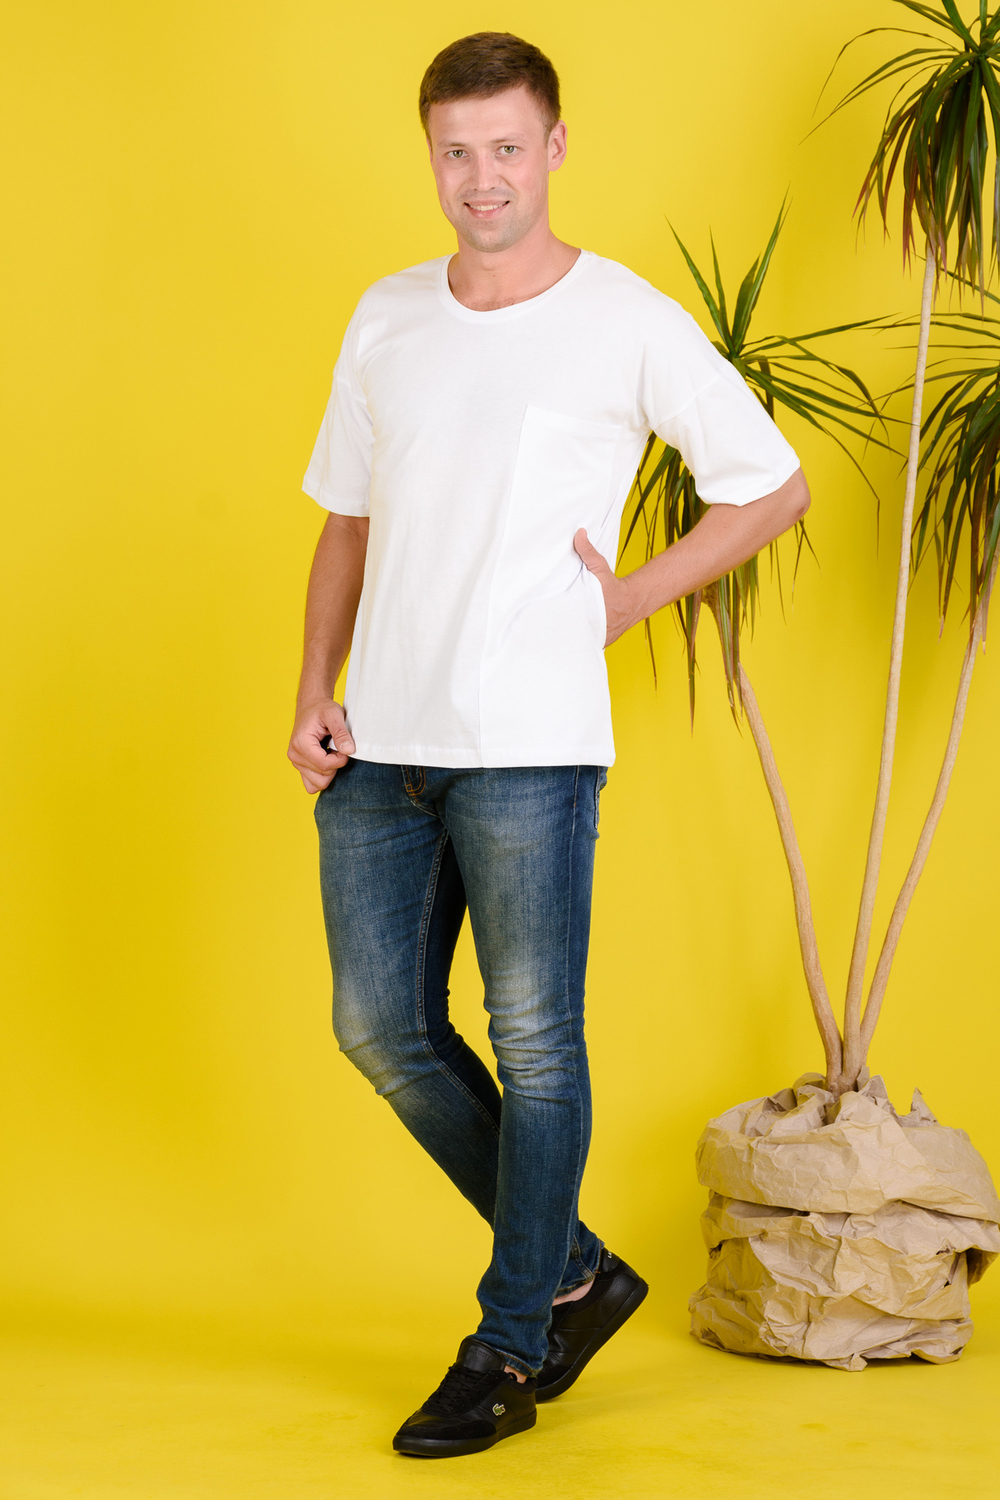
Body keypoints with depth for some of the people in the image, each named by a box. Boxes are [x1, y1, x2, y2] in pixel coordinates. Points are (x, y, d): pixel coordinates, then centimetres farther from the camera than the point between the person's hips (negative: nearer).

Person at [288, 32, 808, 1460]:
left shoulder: (631, 326, -3)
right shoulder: (386, 320, 11)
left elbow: (773, 486, 5)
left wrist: (629, 599, -2)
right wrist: (315, 690, 5)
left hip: (529, 745, -5)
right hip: (380, 747, 6)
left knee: (534, 1044, 1)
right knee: (382, 1030, 7)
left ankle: (511, 1347, 17)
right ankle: (574, 1272, 25)